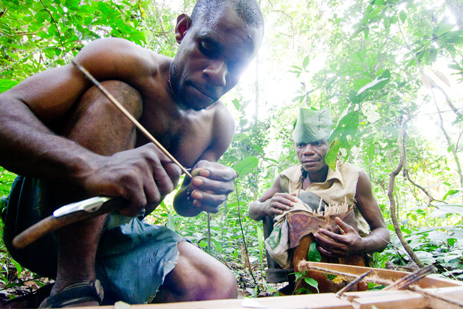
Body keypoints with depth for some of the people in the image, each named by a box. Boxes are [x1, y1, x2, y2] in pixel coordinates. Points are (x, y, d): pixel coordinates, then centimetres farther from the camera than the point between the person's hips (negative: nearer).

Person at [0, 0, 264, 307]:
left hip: (114, 234, 5)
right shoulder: (127, 61, -17)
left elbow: (182, 205, 6)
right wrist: (91, 167, -48)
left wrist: (201, 196, -20)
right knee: (116, 96, -27)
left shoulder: (220, 124, -1)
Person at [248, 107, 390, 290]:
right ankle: (279, 278, -10)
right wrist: (266, 206, -31)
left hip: (350, 257, -4)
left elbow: (382, 231, -13)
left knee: (305, 200, -26)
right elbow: (253, 210, -4)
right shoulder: (289, 177, -6)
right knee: (272, 207, -13)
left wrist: (362, 245, -39)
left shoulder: (355, 177, -17)